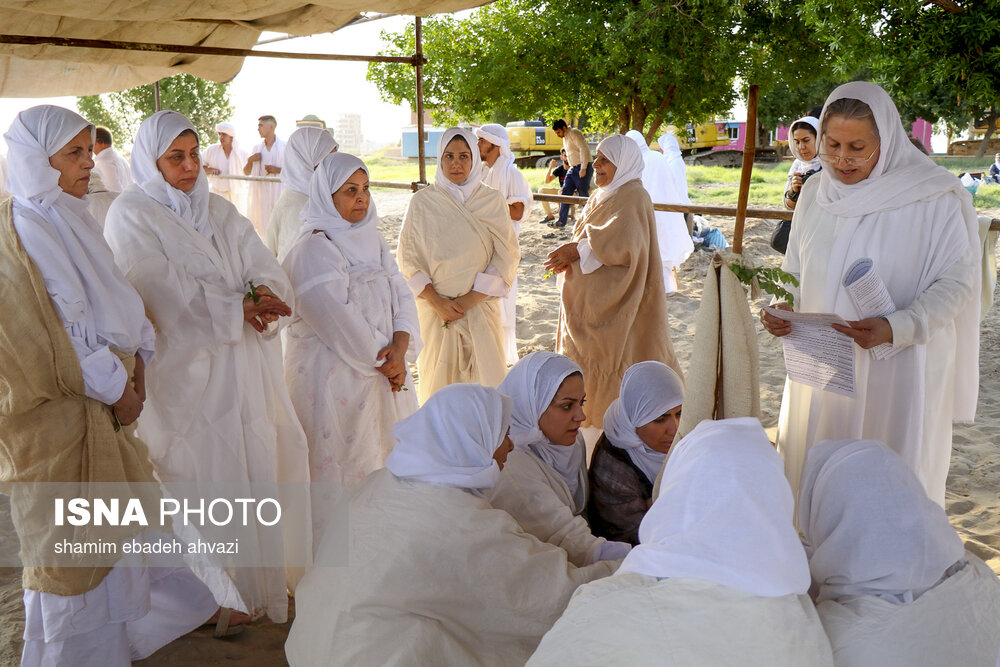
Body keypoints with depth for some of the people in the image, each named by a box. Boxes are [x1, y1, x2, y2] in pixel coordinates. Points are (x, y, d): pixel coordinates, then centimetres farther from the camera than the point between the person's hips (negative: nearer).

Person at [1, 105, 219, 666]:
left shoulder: (71, 220, 9)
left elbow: (117, 301, 12)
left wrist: (136, 357, -1)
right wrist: (115, 387, -13)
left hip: (102, 397, 8)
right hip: (56, 409, -8)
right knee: (72, 539, 6)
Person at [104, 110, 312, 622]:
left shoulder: (220, 211, 15)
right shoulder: (131, 215, -4)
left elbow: (265, 266, 5)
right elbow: (167, 293, -16)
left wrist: (263, 294, -17)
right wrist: (240, 306, -14)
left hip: (245, 363, 6)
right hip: (185, 367, -6)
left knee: (260, 461, 8)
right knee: (204, 471, 1)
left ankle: (267, 575, 23)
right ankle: (214, 594, 16)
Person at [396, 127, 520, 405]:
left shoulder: (493, 201, 2)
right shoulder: (422, 202, 1)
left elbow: (507, 257, -1)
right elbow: (407, 258, 1)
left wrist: (470, 299, -9)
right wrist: (437, 302, -10)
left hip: (481, 307, 0)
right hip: (435, 308, 0)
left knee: (485, 379, 0)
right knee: (438, 379, 3)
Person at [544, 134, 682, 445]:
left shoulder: (632, 197, -15)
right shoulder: (601, 196, 14)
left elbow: (622, 244, -27)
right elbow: (586, 237, 14)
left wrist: (577, 251, -19)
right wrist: (570, 254, -7)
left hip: (613, 300, -9)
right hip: (590, 298, 9)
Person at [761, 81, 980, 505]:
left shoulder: (936, 196, -9)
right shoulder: (816, 192, 6)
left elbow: (956, 281, -10)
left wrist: (896, 330, -25)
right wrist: (781, 308, -6)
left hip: (898, 371, -4)